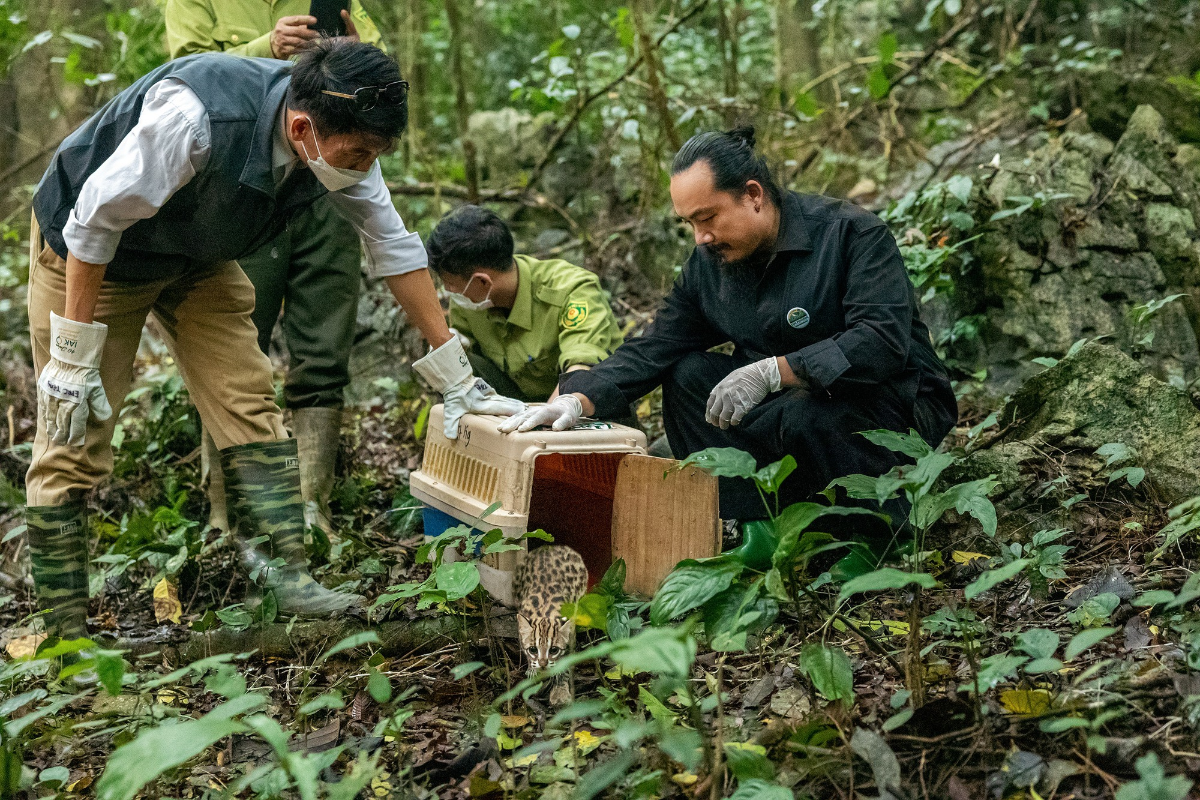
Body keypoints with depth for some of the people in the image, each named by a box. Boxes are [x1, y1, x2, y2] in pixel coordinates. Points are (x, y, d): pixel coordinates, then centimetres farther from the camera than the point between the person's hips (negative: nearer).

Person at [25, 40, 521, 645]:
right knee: (75, 440, -5)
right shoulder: (198, 117, -40)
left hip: (198, 255, 6)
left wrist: (455, 378, -7)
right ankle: (65, 633, 3)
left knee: (248, 406, -5)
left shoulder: (340, 136, -20)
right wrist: (73, 355, -23)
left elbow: (394, 246, -9)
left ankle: (287, 579, -1)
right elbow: (95, 221, -29)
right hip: (89, 252, -6)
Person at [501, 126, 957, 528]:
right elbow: (651, 352, -1)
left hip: (893, 403, -6)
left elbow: (885, 342, -29)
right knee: (689, 375, -11)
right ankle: (735, 522, -19)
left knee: (804, 415, -37)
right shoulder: (708, 265, 2)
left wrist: (771, 371, -35)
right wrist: (577, 401, -19)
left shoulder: (853, 234, -17)